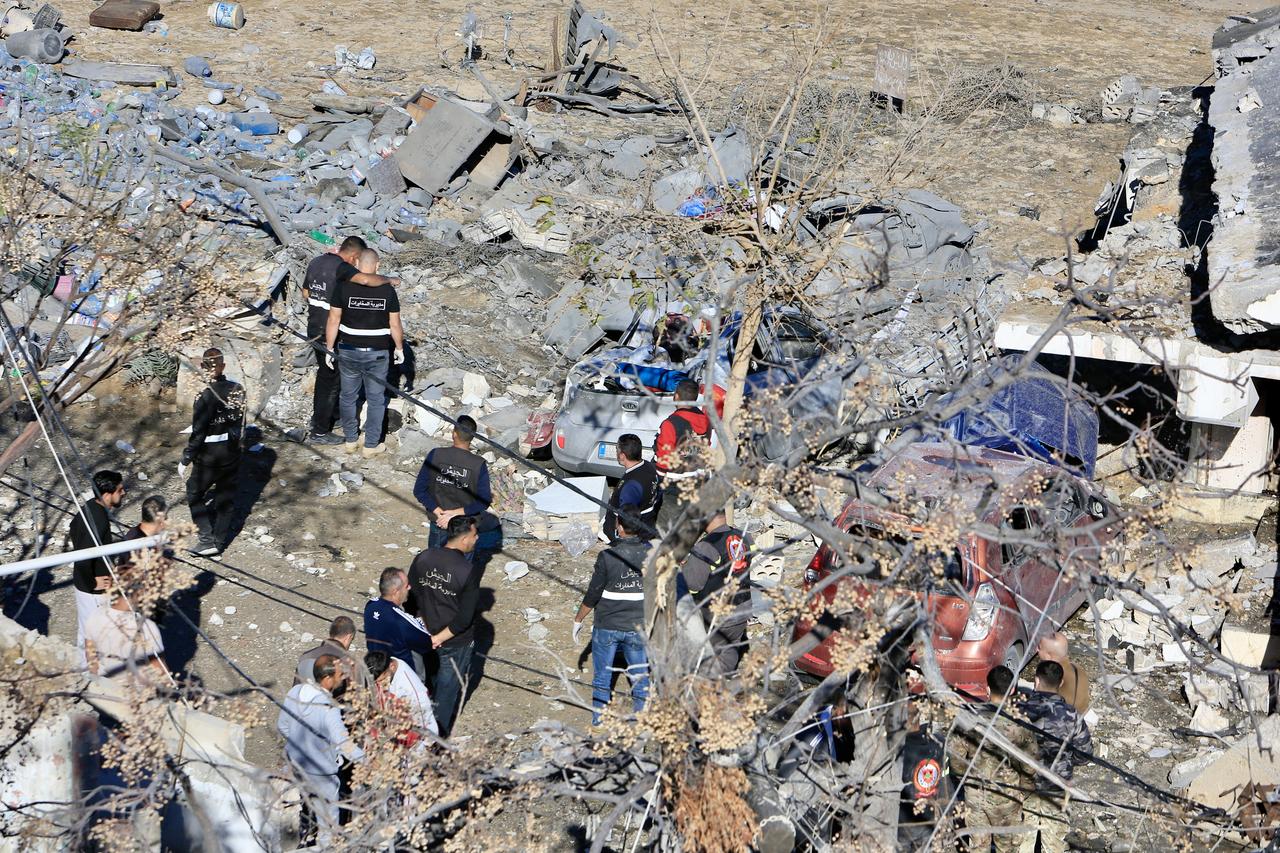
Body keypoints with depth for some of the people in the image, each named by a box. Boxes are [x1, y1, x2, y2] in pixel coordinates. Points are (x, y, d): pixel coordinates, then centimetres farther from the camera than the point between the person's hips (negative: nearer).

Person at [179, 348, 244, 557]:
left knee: (195, 494, 13)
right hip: (232, 453, 6)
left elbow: (197, 434, -20)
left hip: (209, 456, -5)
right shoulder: (238, 390, -6)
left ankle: (208, 540, 8)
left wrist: (185, 460, -10)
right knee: (225, 496, 17)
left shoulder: (206, 397, -24)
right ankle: (220, 539, 28)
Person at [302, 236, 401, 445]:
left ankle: (318, 417, 40)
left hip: (314, 328, 9)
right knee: (331, 380, 4)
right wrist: (388, 280, -24)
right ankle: (319, 432, 11)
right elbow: (365, 279, -40)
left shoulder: (316, 261, 5)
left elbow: (306, 291, 18)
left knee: (324, 373, 26)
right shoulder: (340, 267, -22)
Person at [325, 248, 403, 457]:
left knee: (348, 396, 17)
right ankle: (371, 445, 16)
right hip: (377, 353, 0)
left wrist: (329, 349, 3)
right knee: (376, 399, 11)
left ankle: (351, 439, 27)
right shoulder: (387, 290, -9)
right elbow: (395, 324, -4)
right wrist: (399, 348, 11)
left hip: (348, 352, 1)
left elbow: (333, 321, -7)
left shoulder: (344, 286, -10)